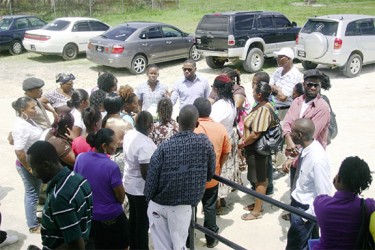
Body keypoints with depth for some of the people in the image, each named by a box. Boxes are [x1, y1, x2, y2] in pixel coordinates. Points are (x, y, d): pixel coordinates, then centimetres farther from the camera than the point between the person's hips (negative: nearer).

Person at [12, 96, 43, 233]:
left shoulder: (28, 120, 2)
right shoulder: (21, 127, -26)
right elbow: (19, 151, -29)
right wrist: (29, 168, -21)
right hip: (28, 165, -9)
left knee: (33, 193, 22)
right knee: (32, 194, 4)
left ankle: (33, 217, 39)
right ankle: (33, 226, 19)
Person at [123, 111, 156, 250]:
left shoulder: (129, 134, -4)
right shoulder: (145, 144, -30)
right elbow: (145, 174, -27)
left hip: (129, 184, 9)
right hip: (141, 189, -9)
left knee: (133, 218, 24)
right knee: (143, 222, 10)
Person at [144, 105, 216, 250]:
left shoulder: (164, 147, -18)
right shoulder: (205, 143, -13)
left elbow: (152, 177, -12)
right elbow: (210, 174, 0)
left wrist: (149, 198, 6)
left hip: (158, 204, 0)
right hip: (182, 206, 0)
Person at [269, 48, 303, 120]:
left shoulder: (295, 75, -17)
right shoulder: (278, 70, 7)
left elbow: (283, 97, -21)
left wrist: (274, 88, -5)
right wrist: (279, 90, -12)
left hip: (285, 111, -7)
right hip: (273, 108, 7)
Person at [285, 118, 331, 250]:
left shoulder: (318, 159, -33)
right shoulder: (306, 148, -7)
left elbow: (323, 194, -26)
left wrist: (308, 215, -19)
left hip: (305, 209, -8)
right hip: (298, 204, 8)